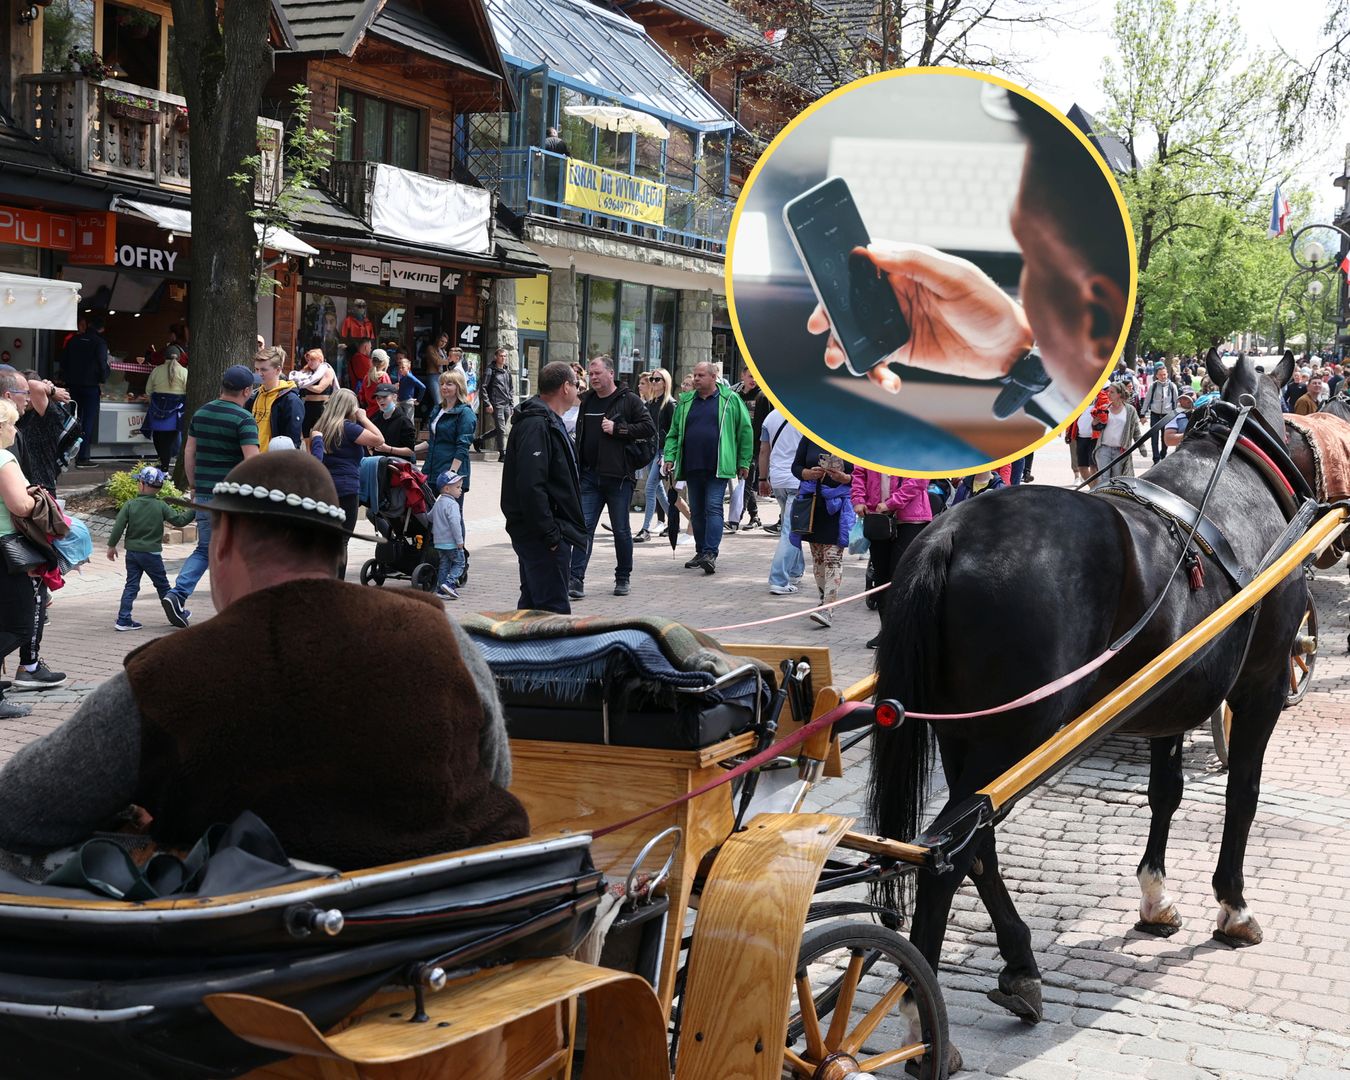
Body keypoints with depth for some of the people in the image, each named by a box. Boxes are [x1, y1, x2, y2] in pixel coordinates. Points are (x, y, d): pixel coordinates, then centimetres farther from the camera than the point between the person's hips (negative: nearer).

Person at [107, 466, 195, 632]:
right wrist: (193, 511, 6)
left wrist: (112, 546, 6)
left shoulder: (130, 504, -4)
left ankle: (123, 619, 1)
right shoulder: (161, 506, -9)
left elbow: (118, 526, -5)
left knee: (131, 585, 7)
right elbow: (179, 520, -7)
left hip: (132, 552, 2)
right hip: (151, 553, -2)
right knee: (162, 585, 12)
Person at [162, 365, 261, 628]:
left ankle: (178, 594, -4)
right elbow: (252, 460, -19)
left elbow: (189, 452, 12)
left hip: (204, 494, 6)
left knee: (204, 549, 15)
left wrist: (194, 485, 21)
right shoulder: (243, 419, -12)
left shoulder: (201, 413, 8)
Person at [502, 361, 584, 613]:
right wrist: (550, 534, -24)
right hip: (541, 535, -11)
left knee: (533, 603, 16)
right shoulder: (536, 426, -17)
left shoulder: (549, 422, 18)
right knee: (554, 609, -11)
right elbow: (530, 486, -26)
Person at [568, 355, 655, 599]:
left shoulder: (629, 400, -4)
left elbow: (649, 428, -11)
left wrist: (617, 429, -16)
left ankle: (623, 578, 20)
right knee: (584, 527, -3)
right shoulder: (586, 400, 13)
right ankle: (576, 579, -7)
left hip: (618, 476, -4)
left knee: (621, 530, 6)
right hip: (590, 476, 4)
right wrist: (577, 468, 19)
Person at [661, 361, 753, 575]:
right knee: (696, 511, 10)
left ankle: (711, 553, -16)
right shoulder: (685, 402, 13)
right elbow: (674, 432, 16)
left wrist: (744, 462, 0)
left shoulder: (730, 400, 1)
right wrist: (670, 456, 1)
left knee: (713, 508, -12)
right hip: (692, 467, 5)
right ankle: (700, 552, 20)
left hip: (717, 468, -5)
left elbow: (745, 430, 2)